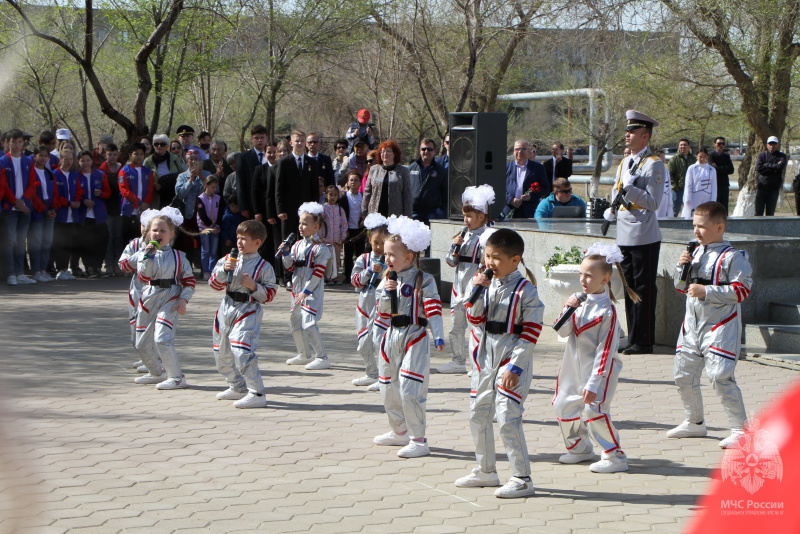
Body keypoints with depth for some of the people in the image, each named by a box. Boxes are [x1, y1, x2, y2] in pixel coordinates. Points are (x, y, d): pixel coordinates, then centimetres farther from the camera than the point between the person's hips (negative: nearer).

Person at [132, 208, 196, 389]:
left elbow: (189, 280, 2)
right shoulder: (144, 253, 4)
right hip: (149, 299, 4)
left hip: (170, 299, -4)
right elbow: (144, 276, -11)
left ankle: (176, 378, -11)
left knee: (162, 338, -21)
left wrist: (183, 299, -10)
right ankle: (157, 373, 35)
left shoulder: (178, 256, 2)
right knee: (142, 343, 11)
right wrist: (148, 256, -21)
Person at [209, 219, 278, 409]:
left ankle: (257, 394, -15)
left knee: (243, 351, -21)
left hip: (248, 312, -7)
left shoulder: (263, 267, -4)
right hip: (226, 309, 7)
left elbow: (270, 294, -5)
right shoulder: (228, 259, 8)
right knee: (222, 353, 16)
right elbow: (214, 284, 6)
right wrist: (223, 269, -10)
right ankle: (237, 388, 36)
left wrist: (253, 286, -19)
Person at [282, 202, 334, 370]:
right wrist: (286, 252, -4)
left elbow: (318, 274, -15)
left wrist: (305, 292, -18)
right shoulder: (298, 245, 10)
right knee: (295, 322, 15)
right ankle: (303, 355, 30)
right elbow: (290, 267, 12)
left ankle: (322, 358, -10)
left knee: (309, 323, -16)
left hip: (312, 292, -8)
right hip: (297, 291, 8)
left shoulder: (320, 249, -12)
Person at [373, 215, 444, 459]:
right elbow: (384, 314, 6)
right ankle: (399, 431, 34)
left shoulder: (424, 280, -9)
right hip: (392, 336, 7)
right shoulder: (389, 279, 9)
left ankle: (419, 440, -6)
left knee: (409, 389, -14)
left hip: (415, 338, -7)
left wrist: (438, 336, -29)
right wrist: (386, 293, -11)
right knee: (388, 388, 15)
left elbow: (434, 310, -16)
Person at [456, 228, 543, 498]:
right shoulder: (489, 284, 6)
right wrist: (477, 291, -8)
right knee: (478, 415, 15)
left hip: (512, 362, -8)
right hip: (486, 359, 8)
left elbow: (531, 333, -14)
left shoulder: (525, 290, -13)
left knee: (508, 419, -12)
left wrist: (514, 367, -18)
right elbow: (475, 319, 7)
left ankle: (522, 479, -4)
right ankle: (485, 471, 30)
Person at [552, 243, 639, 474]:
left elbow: (606, 350, -19)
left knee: (594, 409, -19)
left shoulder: (607, 310, -17)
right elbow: (562, 332, 3)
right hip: (574, 368, 8)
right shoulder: (580, 301, 3)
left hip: (599, 369, -8)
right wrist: (567, 310, -16)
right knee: (563, 405, 13)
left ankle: (615, 457, -7)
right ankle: (579, 448, 34)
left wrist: (594, 384, -22)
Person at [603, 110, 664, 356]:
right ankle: (632, 338, 20)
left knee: (644, 290, -3)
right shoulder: (624, 163, 16)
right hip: (624, 235, 8)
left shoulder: (654, 164, -8)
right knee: (629, 288, 12)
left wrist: (629, 190, -23)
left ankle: (644, 342, 3)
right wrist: (611, 210, 8)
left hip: (644, 237, -8)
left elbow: (654, 202, -14)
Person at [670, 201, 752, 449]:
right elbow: (681, 287, 18)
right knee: (683, 375, 13)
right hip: (692, 325, 8)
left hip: (721, 327, -8)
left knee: (720, 376, -17)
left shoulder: (732, 257, -11)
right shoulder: (695, 253, 11)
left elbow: (741, 290, -17)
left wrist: (705, 291, -20)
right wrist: (681, 267, -2)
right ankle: (695, 423, 31)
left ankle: (740, 429, -9)